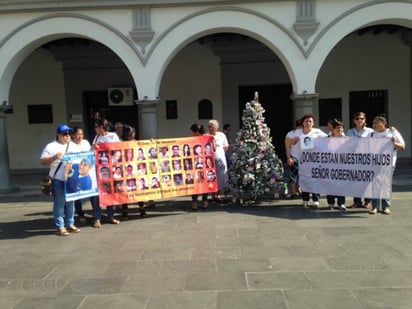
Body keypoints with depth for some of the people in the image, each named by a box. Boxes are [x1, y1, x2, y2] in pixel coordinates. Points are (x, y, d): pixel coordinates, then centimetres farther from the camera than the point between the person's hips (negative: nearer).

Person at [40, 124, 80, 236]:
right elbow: (42, 161, -8)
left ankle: (70, 224, 23)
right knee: (59, 204, 0)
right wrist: (54, 157, -22)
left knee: (70, 203, 13)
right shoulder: (51, 146, -4)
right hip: (58, 180, -5)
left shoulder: (73, 146, 14)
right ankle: (60, 227, 7)